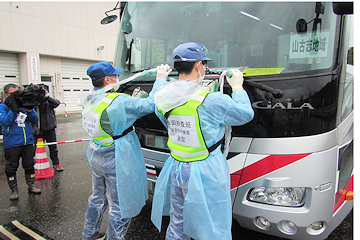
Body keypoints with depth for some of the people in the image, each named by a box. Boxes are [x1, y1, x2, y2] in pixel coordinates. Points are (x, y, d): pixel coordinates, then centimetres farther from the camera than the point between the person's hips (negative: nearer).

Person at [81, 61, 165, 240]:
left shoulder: (89, 100, 2)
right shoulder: (119, 101, -24)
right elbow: (150, 105, -21)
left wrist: (133, 100, 7)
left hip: (97, 156, 9)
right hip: (116, 161, -9)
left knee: (98, 197, 28)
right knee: (120, 206, 8)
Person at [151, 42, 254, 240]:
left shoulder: (164, 98, -3)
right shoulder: (210, 101, -21)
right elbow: (246, 114, -6)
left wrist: (160, 78, 32)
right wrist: (237, 87, 9)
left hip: (175, 168, 7)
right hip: (205, 172, -6)